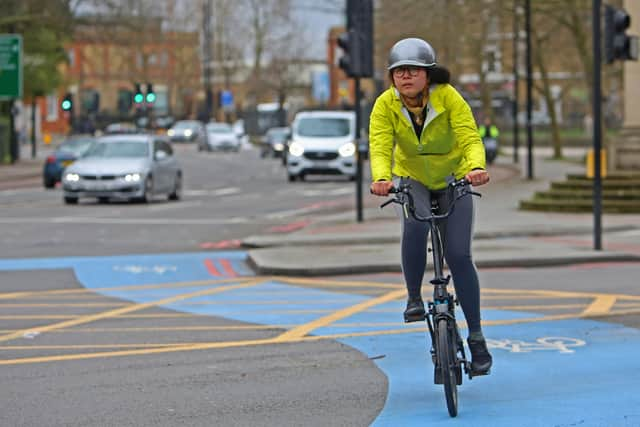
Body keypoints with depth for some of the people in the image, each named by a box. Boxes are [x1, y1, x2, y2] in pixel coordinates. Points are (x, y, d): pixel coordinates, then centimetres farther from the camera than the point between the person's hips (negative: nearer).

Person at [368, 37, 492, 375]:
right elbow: (379, 147, -30)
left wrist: (476, 167, -53)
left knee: (458, 255, -11)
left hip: (453, 179, -1)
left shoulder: (449, 97, -24)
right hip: (412, 179, 1)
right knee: (415, 223, -33)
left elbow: (470, 138, -32)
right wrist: (381, 178, -51)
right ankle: (414, 297, -11)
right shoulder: (385, 105, -19)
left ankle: (476, 337, 1)